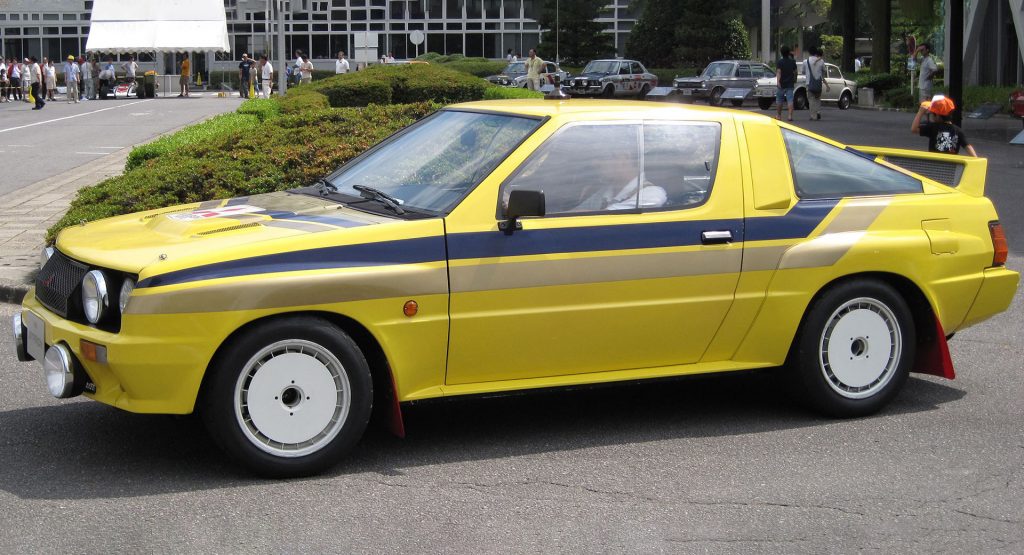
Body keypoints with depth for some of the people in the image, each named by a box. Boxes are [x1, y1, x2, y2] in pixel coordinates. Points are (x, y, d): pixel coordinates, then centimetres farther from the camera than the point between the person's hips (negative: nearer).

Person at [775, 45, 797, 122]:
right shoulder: (792, 62, 5)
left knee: (779, 100, 13)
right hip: (790, 84, 2)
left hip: (781, 84, -2)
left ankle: (778, 115, 23)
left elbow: (778, 72, -19)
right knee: (790, 100, -4)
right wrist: (794, 80, 30)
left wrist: (778, 81, -29)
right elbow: (795, 72, 13)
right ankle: (790, 115, -16)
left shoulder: (779, 62, -7)